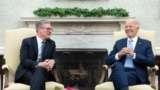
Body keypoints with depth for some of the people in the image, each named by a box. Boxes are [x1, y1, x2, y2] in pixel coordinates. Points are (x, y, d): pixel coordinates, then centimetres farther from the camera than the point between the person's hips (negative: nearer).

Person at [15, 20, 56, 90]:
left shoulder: (52, 43, 17)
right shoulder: (27, 41, 4)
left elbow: (54, 59, 10)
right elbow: (24, 61, -7)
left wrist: (52, 62, -17)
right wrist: (39, 64, -24)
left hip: (43, 72, 3)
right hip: (26, 72, -2)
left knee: (40, 70, -36)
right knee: (38, 79, -38)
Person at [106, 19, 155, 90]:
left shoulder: (146, 43, 15)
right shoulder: (119, 43, 22)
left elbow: (152, 62, 0)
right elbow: (108, 61, 15)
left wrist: (134, 55, -9)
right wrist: (118, 55, -5)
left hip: (136, 75, -3)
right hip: (119, 72, 3)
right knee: (117, 65, -36)